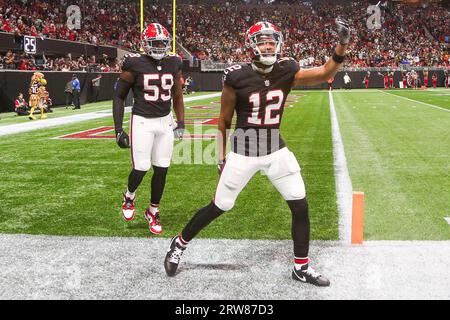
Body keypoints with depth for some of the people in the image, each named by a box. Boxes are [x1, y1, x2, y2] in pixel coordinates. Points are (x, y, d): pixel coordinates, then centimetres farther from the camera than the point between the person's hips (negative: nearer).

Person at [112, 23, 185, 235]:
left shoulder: (173, 65, 3)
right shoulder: (135, 65, -9)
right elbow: (119, 97, -3)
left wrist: (181, 123, 10)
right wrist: (118, 130, -8)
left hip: (165, 122, 4)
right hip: (142, 122, -4)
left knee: (161, 170, 4)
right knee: (141, 169, -7)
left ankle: (153, 211, 24)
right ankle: (129, 196, 27)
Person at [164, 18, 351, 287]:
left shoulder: (287, 72, -4)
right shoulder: (237, 77, -14)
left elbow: (325, 74, -7)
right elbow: (224, 122, -5)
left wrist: (342, 46, -23)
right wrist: (222, 158, -1)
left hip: (276, 150, 4)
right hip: (243, 152, -4)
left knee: (300, 206, 2)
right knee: (220, 207, 5)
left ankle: (301, 267, 20)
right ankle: (179, 244, 30)